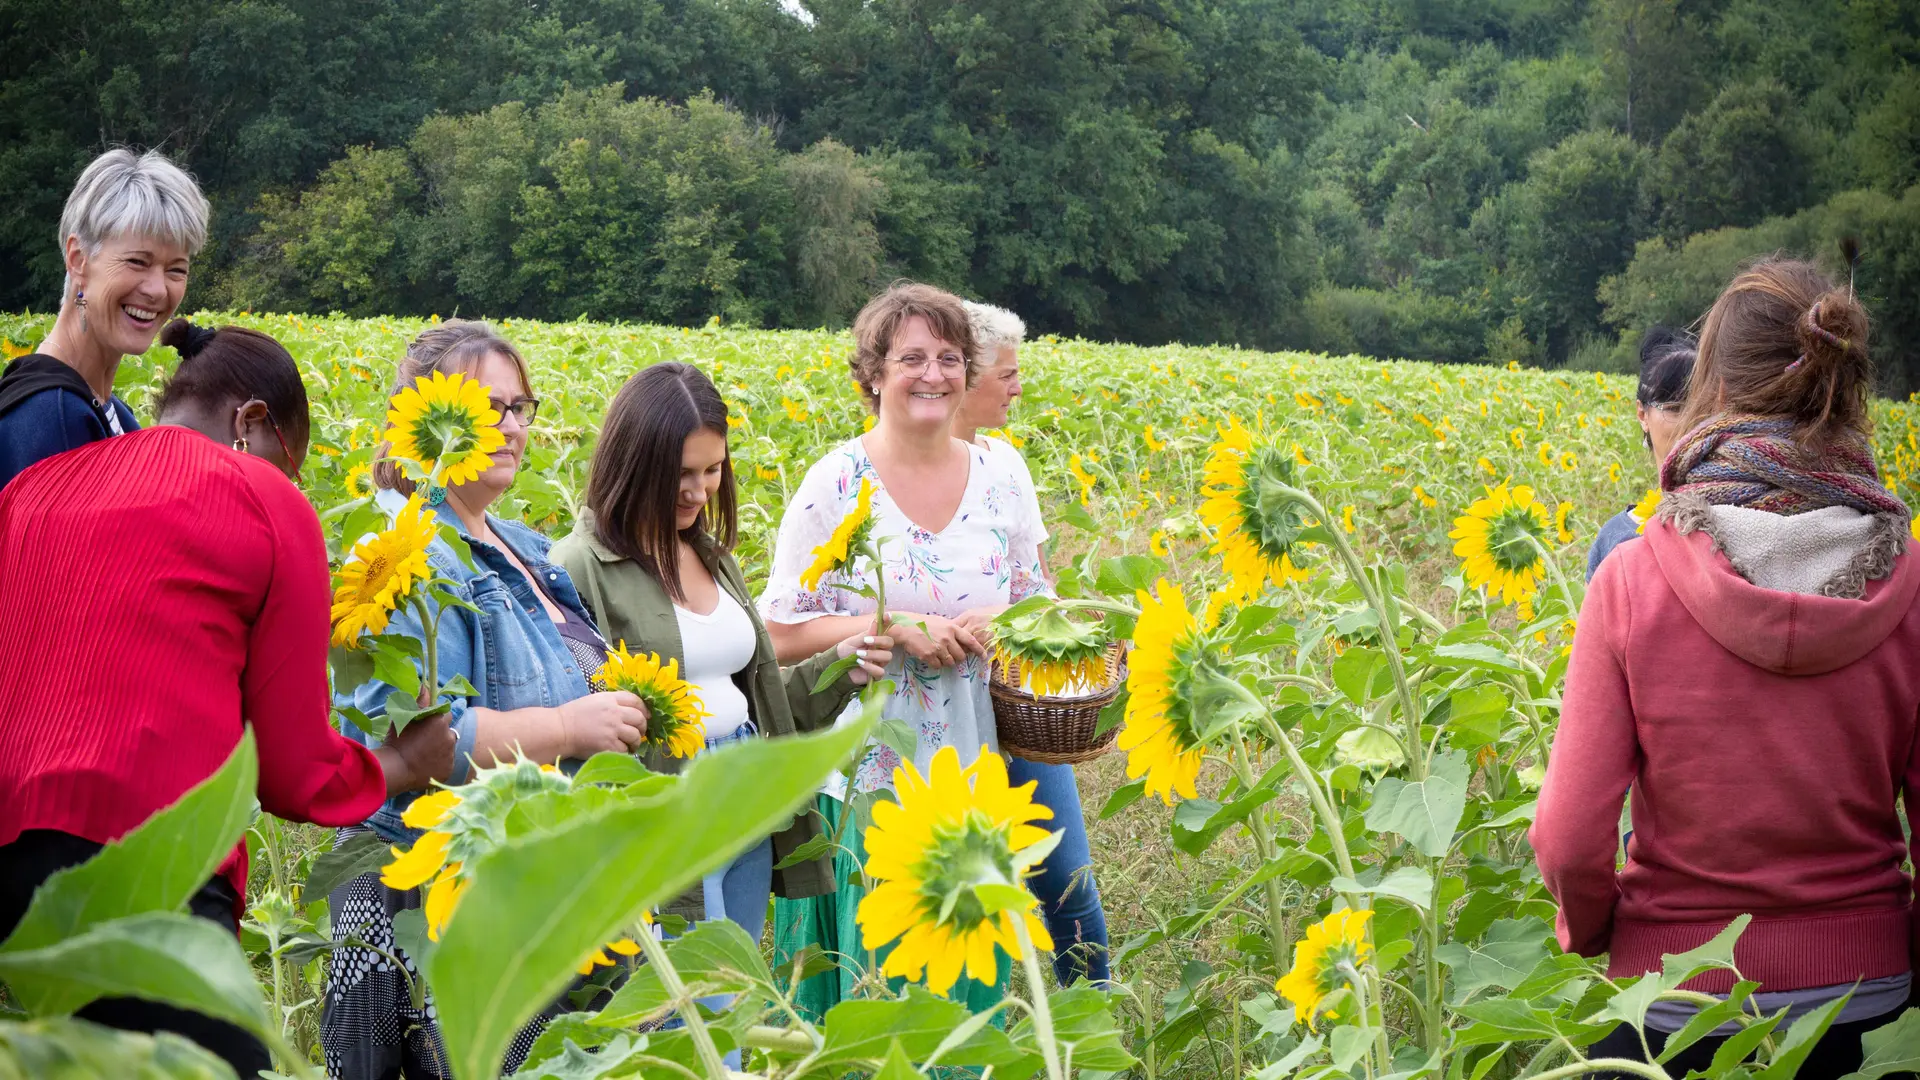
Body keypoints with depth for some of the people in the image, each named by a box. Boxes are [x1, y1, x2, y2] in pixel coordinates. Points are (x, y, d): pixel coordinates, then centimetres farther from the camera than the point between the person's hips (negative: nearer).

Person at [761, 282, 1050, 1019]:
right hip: (866, 778, -3)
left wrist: (1002, 621, -9)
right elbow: (782, 634, -7)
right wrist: (896, 626, -19)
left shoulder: (1000, 479, 5)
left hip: (973, 778, 4)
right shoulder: (835, 485, -7)